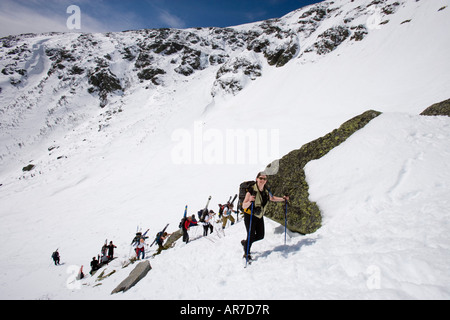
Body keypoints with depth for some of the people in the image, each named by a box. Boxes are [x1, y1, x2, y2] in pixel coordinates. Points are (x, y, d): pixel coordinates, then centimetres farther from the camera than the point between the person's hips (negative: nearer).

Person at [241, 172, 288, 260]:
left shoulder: (266, 191, -4)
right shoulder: (251, 190, -24)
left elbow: (272, 198, 18)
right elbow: (243, 206, -27)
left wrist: (283, 199, 11)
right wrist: (250, 201, -46)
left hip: (259, 216, 6)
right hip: (250, 216, -6)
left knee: (260, 236, 12)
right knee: (251, 236, -7)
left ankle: (245, 242, 37)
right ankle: (246, 254, 19)